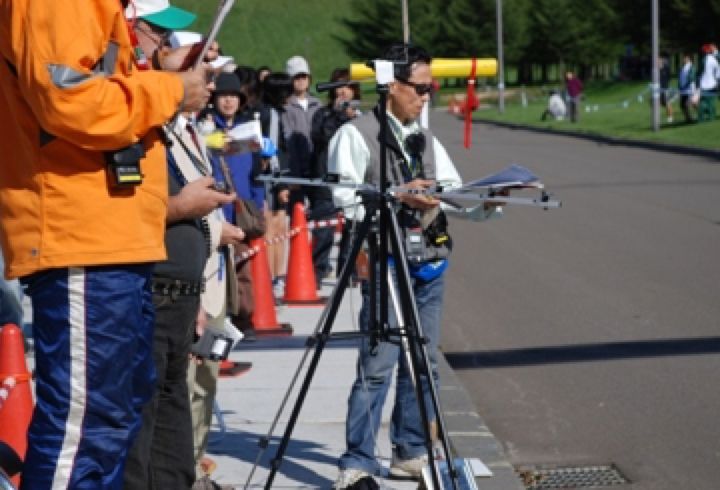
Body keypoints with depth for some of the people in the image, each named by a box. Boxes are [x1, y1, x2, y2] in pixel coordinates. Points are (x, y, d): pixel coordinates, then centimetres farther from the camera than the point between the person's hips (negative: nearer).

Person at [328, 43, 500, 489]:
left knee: (424, 364, 10)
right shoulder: (356, 135, -4)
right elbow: (346, 199, -13)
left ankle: (411, 453, 19)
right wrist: (398, 196, -21)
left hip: (430, 263, 7)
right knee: (377, 365, -10)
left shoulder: (426, 140, 16)